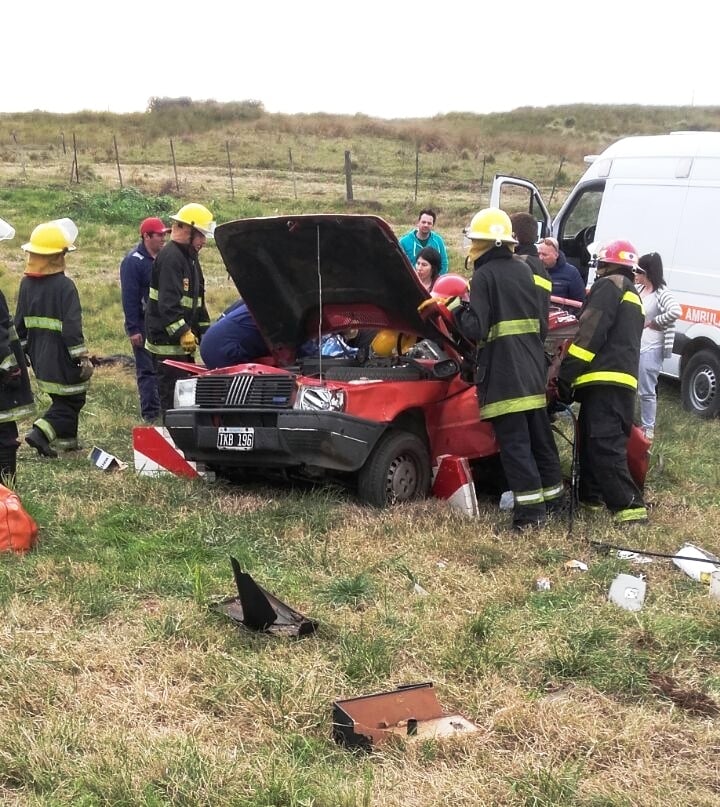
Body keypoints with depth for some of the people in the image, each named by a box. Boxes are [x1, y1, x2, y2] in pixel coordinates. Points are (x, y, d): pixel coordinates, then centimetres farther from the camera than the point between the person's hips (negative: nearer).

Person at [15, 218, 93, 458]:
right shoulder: (64, 286, -17)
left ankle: (66, 440, 25)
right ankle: (41, 432, -11)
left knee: (60, 398, 21)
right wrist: (83, 357, -13)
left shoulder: (26, 283, 5)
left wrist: (23, 350, 22)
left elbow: (19, 322, 12)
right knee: (72, 400, 3)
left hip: (39, 357, 8)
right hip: (61, 358, -7)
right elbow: (72, 327, -19)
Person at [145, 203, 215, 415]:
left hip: (183, 342, 10)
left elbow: (197, 301, 24)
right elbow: (168, 303, -24)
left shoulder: (189, 257, 18)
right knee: (173, 398, -9)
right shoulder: (170, 257, -15)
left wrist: (205, 332, 19)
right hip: (167, 343, -10)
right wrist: (183, 333, -25)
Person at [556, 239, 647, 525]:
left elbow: (591, 333, -13)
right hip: (624, 378, 10)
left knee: (604, 444, -14)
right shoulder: (633, 296, 29)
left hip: (604, 378, -10)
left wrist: (566, 373, -14)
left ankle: (629, 505, -20)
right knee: (591, 439, 18)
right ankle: (592, 496, 25)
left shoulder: (610, 285, -1)